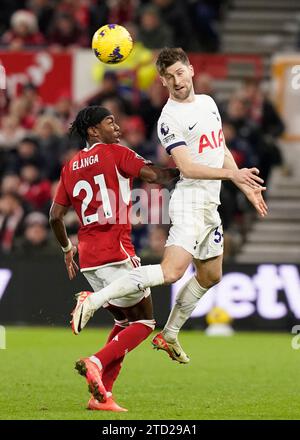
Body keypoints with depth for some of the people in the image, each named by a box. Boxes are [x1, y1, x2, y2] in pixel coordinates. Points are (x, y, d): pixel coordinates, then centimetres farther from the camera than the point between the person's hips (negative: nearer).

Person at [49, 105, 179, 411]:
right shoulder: (114, 153, -3)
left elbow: (55, 216, 13)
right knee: (144, 322, 3)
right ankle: (96, 362, -19)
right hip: (116, 251, -7)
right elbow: (156, 176, -13)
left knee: (125, 321, 19)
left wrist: (67, 249, 27)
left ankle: (101, 395, 8)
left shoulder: (70, 167, 14)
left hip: (87, 259, 7)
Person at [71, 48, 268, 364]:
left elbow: (221, 151, 24)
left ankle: (169, 336, 29)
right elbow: (187, 167, -19)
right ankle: (94, 300, -27)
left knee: (210, 276, 18)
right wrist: (232, 174, -23)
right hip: (190, 200, -9)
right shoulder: (170, 119, -12)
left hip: (210, 206, 9)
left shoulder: (208, 102, 14)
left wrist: (247, 188, 23)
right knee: (172, 271, -26)